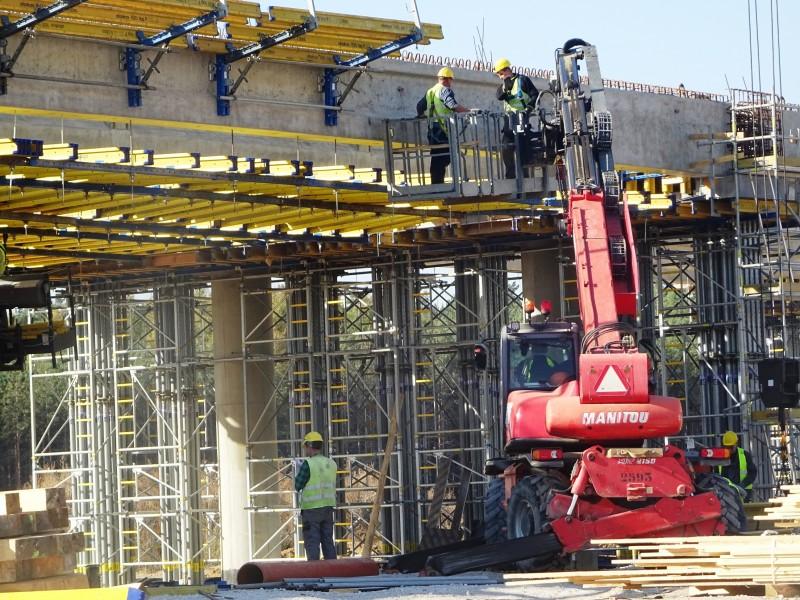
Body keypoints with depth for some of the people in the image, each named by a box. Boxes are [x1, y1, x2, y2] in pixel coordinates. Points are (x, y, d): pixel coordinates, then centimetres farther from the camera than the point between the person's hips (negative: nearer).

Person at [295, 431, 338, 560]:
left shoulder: (308, 464, -13)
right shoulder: (331, 464, 7)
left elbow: (298, 486, -8)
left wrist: (298, 473, 11)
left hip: (311, 508, -6)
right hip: (328, 506, 6)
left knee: (312, 541, -5)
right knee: (328, 541, 9)